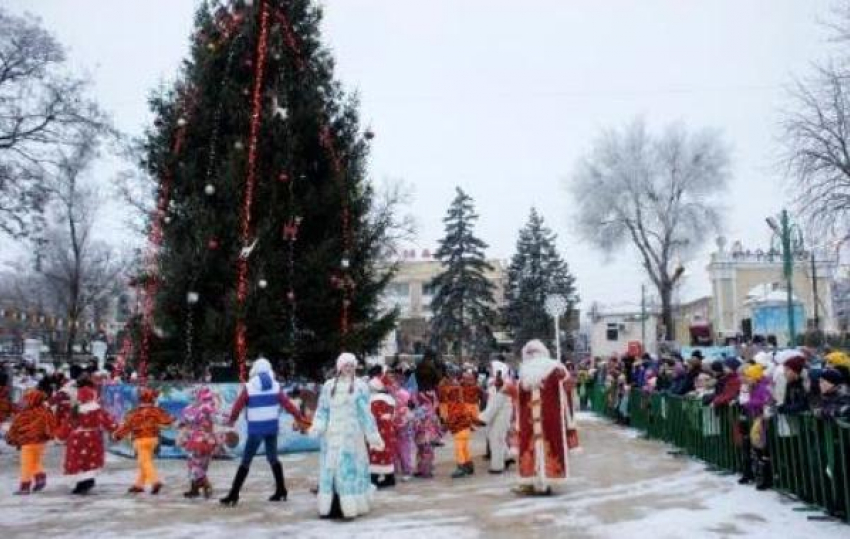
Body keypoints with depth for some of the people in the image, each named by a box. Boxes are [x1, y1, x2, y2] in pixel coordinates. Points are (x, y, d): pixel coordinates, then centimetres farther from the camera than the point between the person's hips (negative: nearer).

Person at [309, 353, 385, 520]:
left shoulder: (360, 386, 0)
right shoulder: (328, 385, 7)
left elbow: (365, 413, 1)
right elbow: (322, 410, 7)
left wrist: (373, 435, -1)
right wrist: (317, 427, -10)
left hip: (352, 434, -3)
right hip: (332, 434, 3)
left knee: (350, 467, -3)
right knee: (330, 467, 2)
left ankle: (350, 506, 1)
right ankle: (331, 506, 6)